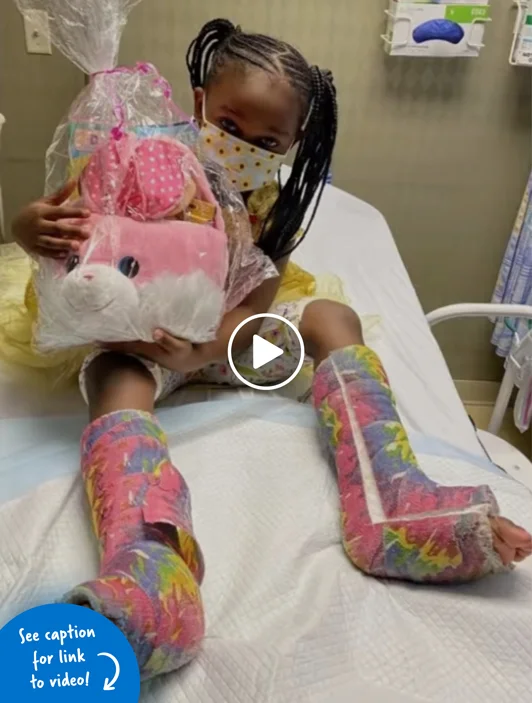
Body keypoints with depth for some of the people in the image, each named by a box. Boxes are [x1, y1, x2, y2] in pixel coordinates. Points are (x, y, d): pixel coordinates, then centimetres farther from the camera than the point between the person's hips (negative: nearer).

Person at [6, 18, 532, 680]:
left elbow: (257, 303, -14)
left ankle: (390, 502, -37)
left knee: (334, 317, -18)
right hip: (137, 332, -2)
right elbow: (68, 231, -8)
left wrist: (204, 348, -34)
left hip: (229, 335, 3)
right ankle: (147, 573, -64)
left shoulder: (273, 203, -5)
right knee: (114, 376, -36)